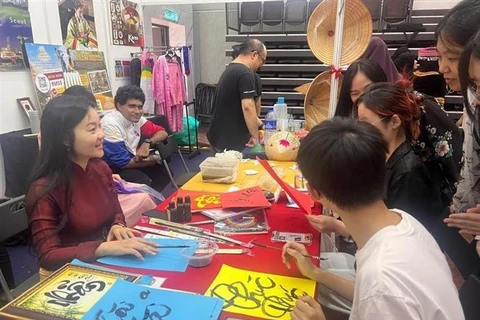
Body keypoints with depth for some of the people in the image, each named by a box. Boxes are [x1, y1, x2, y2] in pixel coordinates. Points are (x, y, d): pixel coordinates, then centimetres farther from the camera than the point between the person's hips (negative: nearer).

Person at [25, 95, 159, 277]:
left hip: (106, 263, 5)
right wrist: (105, 248, -32)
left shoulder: (101, 168, -3)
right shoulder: (44, 189, -19)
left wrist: (118, 226, -13)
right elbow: (47, 257, -20)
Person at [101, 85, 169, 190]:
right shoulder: (110, 124, -26)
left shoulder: (136, 118, -5)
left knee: (164, 173, -5)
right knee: (143, 181, -28)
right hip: (113, 168, -7)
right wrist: (153, 160, -13)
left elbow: (162, 133, 4)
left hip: (132, 159, 8)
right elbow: (123, 162, -25)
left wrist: (147, 143, -17)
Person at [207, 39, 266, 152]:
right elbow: (247, 107, -26)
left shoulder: (230, 69, 14)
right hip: (229, 141, -9)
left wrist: (259, 124, 18)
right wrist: (255, 136, -18)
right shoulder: (246, 74, -17)